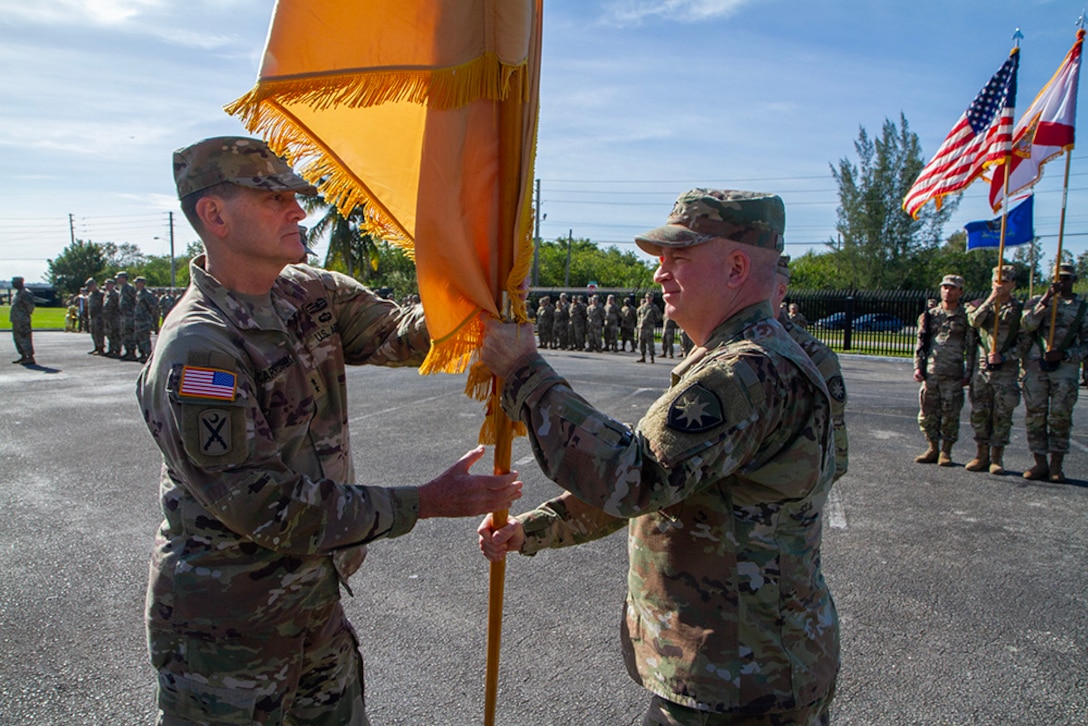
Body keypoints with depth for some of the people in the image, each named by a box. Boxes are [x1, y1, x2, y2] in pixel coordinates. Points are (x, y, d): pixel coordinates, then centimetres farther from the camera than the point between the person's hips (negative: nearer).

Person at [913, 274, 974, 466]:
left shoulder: (965, 317, 4)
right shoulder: (930, 315, 11)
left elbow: (971, 347, 2)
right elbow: (920, 343, 13)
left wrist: (968, 374, -4)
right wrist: (918, 367, 3)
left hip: (953, 375, -3)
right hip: (930, 373, 3)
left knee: (950, 415, 1)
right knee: (927, 413, 5)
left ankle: (946, 452, 13)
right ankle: (933, 448, 18)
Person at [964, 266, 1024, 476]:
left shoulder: (1020, 310, 3)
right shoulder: (982, 305, 9)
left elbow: (1024, 342, 0)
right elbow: (974, 320, -13)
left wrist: (1004, 357, -12)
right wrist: (991, 299, -16)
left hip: (1007, 369, -2)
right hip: (982, 366, 2)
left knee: (1002, 415, 1)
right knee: (979, 413, 4)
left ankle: (997, 458, 10)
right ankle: (982, 456, 14)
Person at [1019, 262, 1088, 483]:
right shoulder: (1037, 302, 11)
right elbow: (1026, 325, -9)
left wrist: (1064, 355, -9)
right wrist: (1046, 299, -17)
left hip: (1065, 368, 0)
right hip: (1035, 365, 0)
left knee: (1060, 417, -2)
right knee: (1035, 415, 0)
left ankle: (1057, 465, 6)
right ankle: (1040, 463, 8)